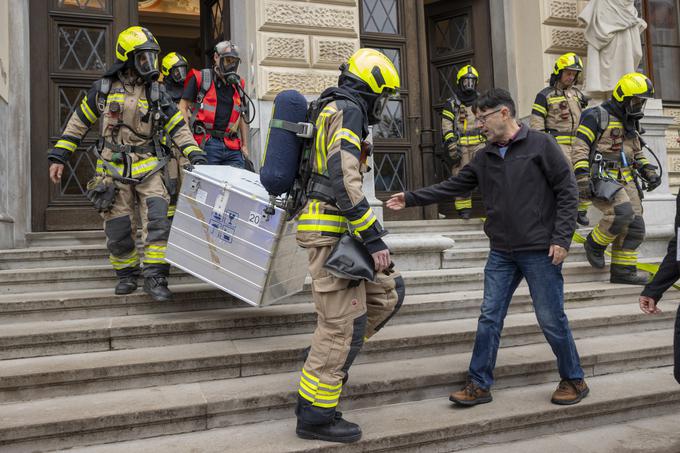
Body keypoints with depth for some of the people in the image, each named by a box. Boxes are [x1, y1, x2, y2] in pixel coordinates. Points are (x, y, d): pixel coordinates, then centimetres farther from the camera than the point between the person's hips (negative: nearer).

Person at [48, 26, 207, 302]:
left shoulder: (157, 94, 5)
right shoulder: (104, 88, 3)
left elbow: (178, 128, 3)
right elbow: (78, 123, 9)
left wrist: (196, 156, -10)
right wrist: (58, 157, 6)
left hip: (148, 168, 0)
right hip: (114, 169, 0)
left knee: (158, 217, -16)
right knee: (118, 229, 3)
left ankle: (155, 276, -10)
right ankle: (127, 273, 24)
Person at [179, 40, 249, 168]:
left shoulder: (237, 84, 20)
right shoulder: (200, 79, 4)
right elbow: (182, 107, 0)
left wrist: (244, 145, 19)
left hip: (232, 147, 5)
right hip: (207, 143, -4)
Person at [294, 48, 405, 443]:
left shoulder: (336, 111, 22)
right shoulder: (347, 110, -11)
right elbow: (344, 180, -24)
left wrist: (369, 234, 31)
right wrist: (373, 238, -25)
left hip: (335, 232, 10)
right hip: (332, 232, -10)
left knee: (389, 290, 13)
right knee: (344, 322, -5)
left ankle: (331, 359, 18)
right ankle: (316, 415, 7)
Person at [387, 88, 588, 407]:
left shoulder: (540, 145, -5)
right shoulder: (484, 158, 10)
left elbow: (567, 191, -7)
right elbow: (452, 187, 12)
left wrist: (561, 239, -12)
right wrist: (410, 199, 5)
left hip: (541, 251, -5)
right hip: (501, 253, 5)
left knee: (551, 319, 3)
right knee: (489, 317, 5)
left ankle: (574, 380, 23)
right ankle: (479, 384, 15)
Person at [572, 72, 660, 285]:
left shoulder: (631, 122, 21)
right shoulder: (596, 116, -5)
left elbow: (637, 153, 31)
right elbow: (579, 148, -12)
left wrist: (649, 171, 15)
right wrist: (582, 177, -21)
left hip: (625, 179, 8)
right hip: (601, 177, -8)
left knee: (635, 227, 2)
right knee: (622, 211, -28)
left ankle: (622, 271, 11)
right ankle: (595, 243, -2)